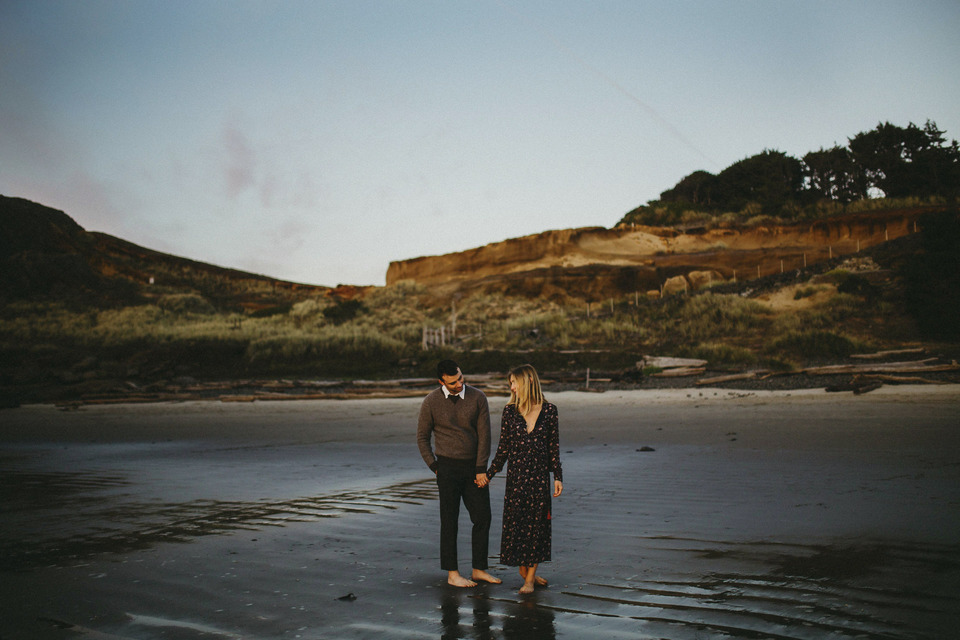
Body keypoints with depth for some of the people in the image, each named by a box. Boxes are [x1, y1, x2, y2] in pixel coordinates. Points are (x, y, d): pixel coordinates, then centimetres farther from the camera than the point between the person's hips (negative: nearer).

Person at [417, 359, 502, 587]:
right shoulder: (431, 402, -6)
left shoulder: (477, 397, -3)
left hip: (474, 466, 3)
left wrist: (481, 469, -4)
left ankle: (479, 569, 17)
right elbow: (422, 437, 3)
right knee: (449, 521, 2)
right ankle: (452, 573, 11)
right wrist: (434, 467, -2)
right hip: (448, 466, -2)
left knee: (482, 517, 4)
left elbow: (484, 435, -2)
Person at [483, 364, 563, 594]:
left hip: (540, 474, 0)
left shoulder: (549, 410, 0)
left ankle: (530, 577, 13)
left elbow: (554, 447, 4)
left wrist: (557, 477, 1)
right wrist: (489, 474, 5)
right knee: (516, 523, 2)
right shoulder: (510, 411, 1)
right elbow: (503, 447, 6)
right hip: (516, 474, 0)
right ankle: (525, 574, 19)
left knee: (538, 523, 3)